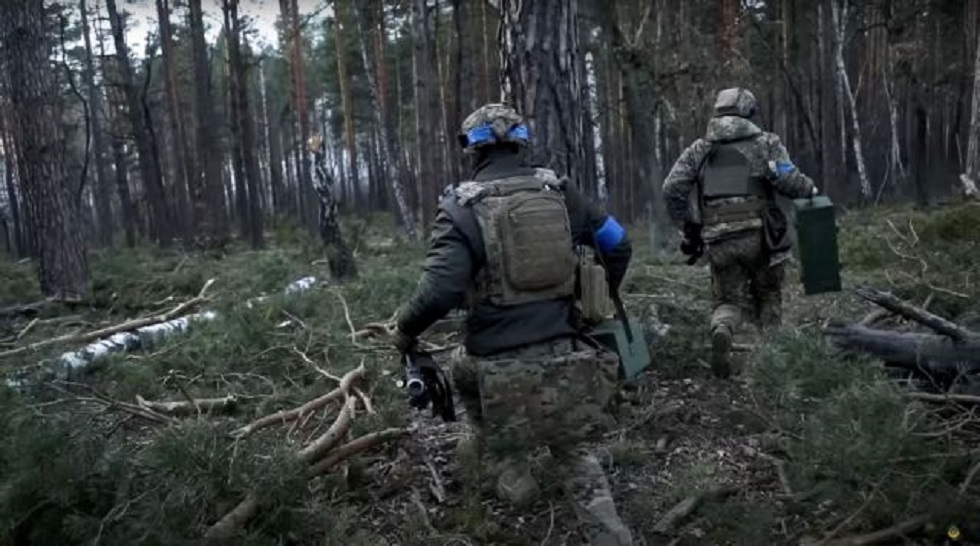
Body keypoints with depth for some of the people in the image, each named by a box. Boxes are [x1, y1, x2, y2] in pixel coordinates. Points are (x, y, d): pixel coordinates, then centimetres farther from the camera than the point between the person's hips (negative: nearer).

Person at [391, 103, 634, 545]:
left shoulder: (462, 205, -9)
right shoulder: (557, 190, 4)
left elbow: (441, 290, -19)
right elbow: (618, 245, 12)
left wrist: (405, 330, -1)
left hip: (505, 362, -3)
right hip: (568, 354, 3)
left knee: (464, 368, 33)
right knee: (569, 446, 25)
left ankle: (509, 473, 31)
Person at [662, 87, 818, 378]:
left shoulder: (699, 149, 14)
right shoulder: (765, 142, 6)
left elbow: (672, 189, 3)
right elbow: (788, 180, -10)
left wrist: (688, 229, 11)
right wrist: (810, 188, 11)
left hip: (718, 239, 2)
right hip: (758, 234, -1)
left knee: (727, 300, 12)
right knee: (768, 298, 18)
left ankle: (721, 332, -19)